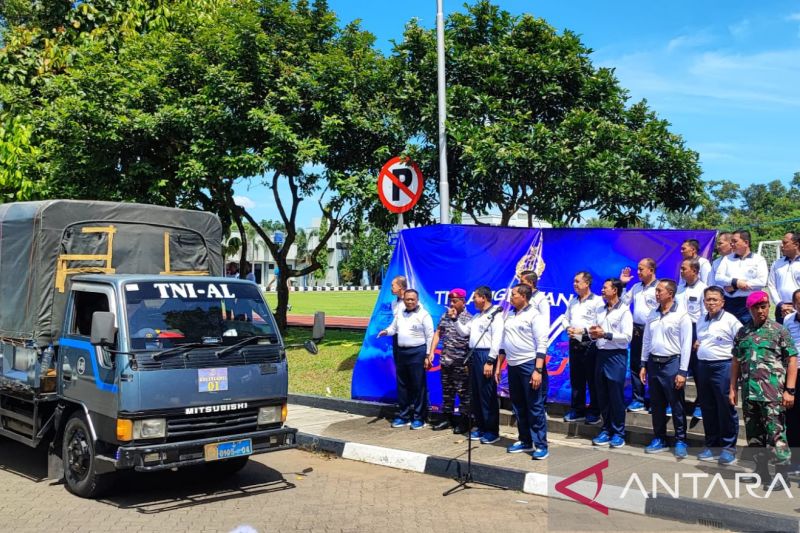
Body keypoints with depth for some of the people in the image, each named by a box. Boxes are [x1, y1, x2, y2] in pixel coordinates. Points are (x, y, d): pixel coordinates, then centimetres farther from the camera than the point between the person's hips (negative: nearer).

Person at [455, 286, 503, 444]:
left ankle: (492, 431, 2)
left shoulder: (495, 315, -9)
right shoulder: (476, 317, 19)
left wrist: (490, 361, -20)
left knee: (487, 395, -5)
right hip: (475, 355, 9)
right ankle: (481, 427, 21)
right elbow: (464, 331, 22)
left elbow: (497, 340, -15)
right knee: (475, 394, 12)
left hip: (486, 355, -9)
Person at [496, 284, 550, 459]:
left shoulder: (534, 315, -8)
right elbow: (504, 342, 19)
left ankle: (541, 445, 3)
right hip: (512, 365, 7)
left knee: (535, 407, -3)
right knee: (518, 406, 12)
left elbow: (542, 345, -13)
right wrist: (498, 366, 18)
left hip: (530, 365, -7)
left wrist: (538, 370, -21)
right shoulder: (510, 315, 14)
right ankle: (525, 441, 23)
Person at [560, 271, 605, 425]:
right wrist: (567, 328, -1)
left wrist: (582, 330, -19)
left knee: (592, 380, 1)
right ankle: (577, 410, 22)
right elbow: (565, 317, 19)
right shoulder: (572, 301, 14)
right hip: (574, 343, 7)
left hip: (589, 344, -7)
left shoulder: (597, 301, -10)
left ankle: (594, 413, 11)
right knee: (576, 379, 12)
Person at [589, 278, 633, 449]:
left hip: (616, 356, -6)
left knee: (616, 396, -1)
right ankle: (606, 430, 20)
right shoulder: (601, 310, 14)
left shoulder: (624, 311, -7)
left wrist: (606, 335, -17)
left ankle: (618, 433, 9)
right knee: (602, 396, 10)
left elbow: (627, 337, -14)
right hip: (601, 354, 7)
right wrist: (593, 334, -3)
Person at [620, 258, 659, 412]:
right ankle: (637, 399, 18)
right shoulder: (636, 287, 12)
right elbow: (624, 302, 14)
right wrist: (622, 284, 7)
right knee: (635, 365, 9)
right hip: (637, 329, 7)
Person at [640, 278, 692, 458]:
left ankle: (680, 441, 11)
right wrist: (643, 364, 10)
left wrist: (682, 372, -13)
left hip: (671, 363, -6)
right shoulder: (653, 314, 9)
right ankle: (659, 439, 21)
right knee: (656, 404, 11)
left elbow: (686, 345, -10)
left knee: (676, 405, 1)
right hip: (653, 363, 6)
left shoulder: (681, 315, -8)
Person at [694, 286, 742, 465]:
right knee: (707, 409, 12)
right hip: (702, 366, 6)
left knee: (726, 409, 0)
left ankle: (728, 447, 10)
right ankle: (711, 444, 22)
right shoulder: (701, 319, 13)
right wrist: (696, 344, 9)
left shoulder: (730, 320, -8)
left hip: (722, 367, -6)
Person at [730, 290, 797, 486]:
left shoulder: (778, 330, 0)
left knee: (776, 433, -8)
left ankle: (782, 475, -1)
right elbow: (736, 362, 17)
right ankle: (761, 472, 22)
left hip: (772, 392, -5)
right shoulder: (742, 333, 12)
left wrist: (789, 390, -10)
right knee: (753, 434, 11)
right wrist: (732, 388, 12)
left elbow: (792, 360, -3)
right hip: (749, 392, 5)